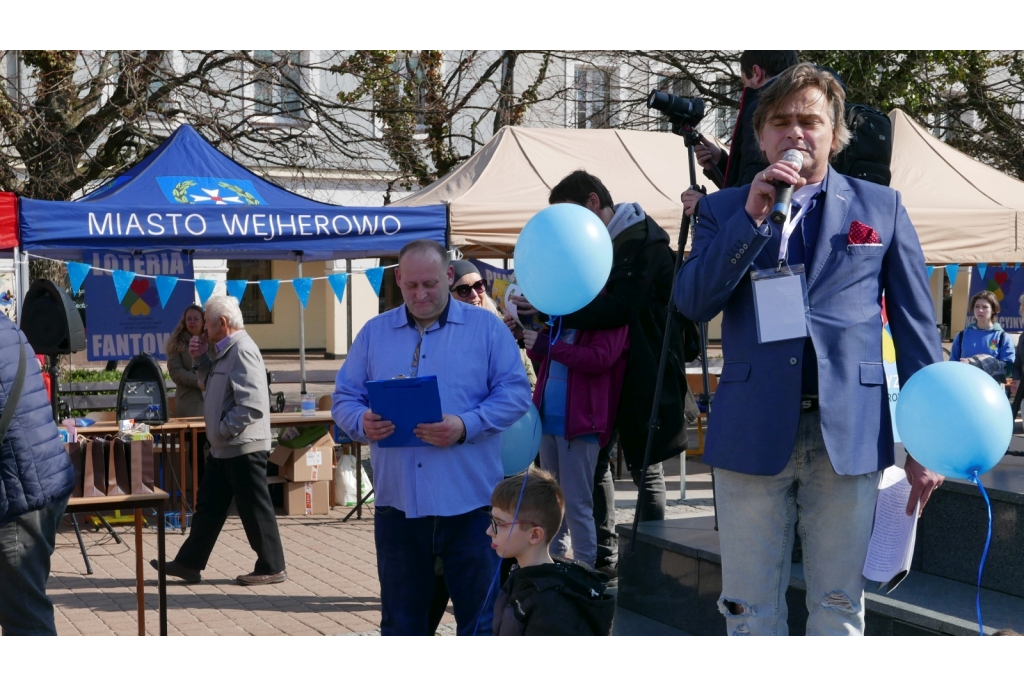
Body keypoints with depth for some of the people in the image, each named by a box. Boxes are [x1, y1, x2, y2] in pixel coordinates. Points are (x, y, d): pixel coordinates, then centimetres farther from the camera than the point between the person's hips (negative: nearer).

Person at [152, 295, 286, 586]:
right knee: (208, 505, 15)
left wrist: (224, 430, -18)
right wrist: (201, 359, 8)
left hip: (244, 446, -10)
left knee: (254, 509, 0)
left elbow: (251, 404, -27)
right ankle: (189, 563, 23)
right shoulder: (226, 350, 13)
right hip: (225, 447, 10)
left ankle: (272, 568, 11)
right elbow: (211, 385, 22)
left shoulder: (242, 350, -19)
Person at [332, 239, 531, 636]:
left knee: (479, 613, 6)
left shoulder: (486, 328, 3)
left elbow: (515, 392, -3)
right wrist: (362, 422, -13)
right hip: (397, 500, 3)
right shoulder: (374, 333, 11)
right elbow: (344, 398, 10)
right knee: (400, 617, 13)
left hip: (469, 499, -2)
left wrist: (466, 426, -18)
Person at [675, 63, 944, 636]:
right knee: (751, 609, 6)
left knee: (839, 606, 8)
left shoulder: (882, 207, 9)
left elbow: (916, 327, 6)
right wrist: (752, 217, -14)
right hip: (752, 432, 0)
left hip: (849, 433, 0)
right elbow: (692, 303, -5)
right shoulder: (724, 210, 10)